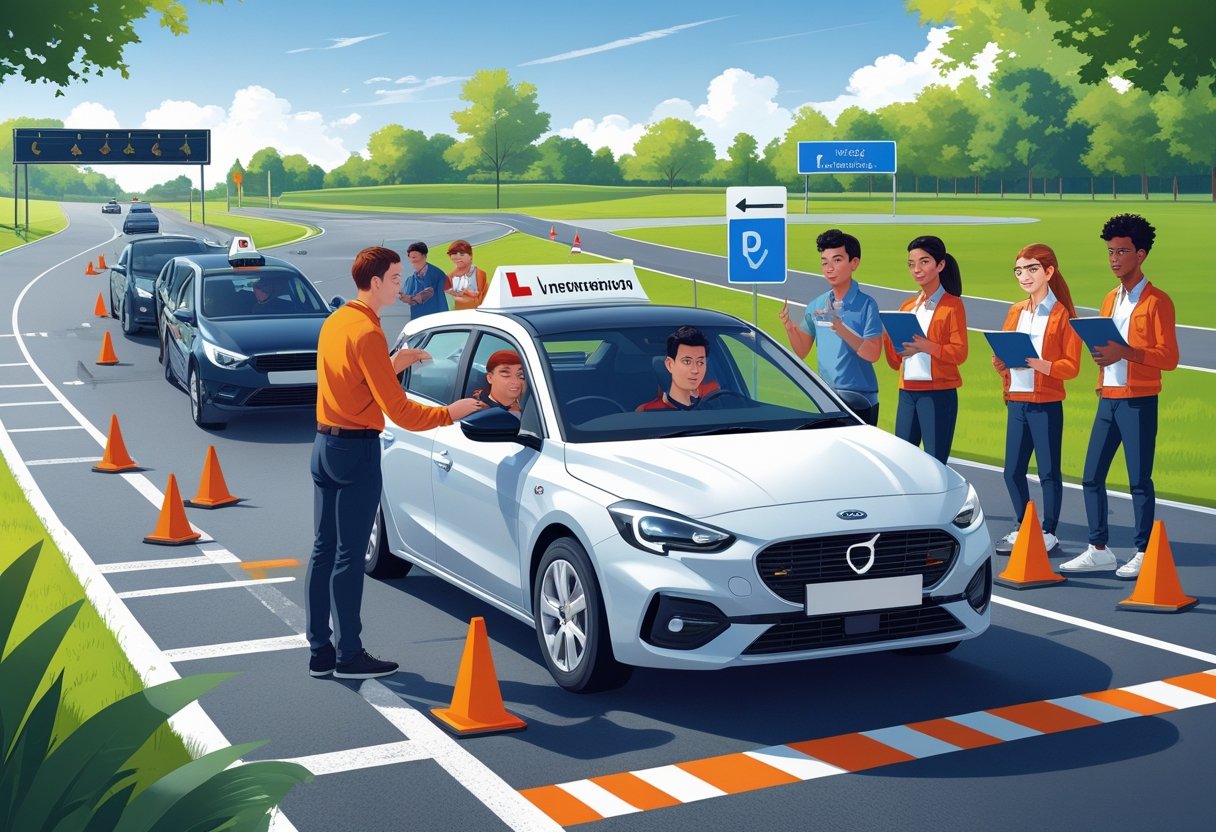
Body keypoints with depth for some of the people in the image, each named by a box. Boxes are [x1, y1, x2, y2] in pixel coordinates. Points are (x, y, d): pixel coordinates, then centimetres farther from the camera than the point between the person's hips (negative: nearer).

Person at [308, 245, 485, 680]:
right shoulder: (367, 333, -18)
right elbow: (397, 409, -20)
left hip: (325, 444, 9)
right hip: (357, 449, -9)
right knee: (350, 556, -2)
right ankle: (349, 655, 6)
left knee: (323, 550, 11)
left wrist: (393, 364, 14)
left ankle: (320, 651, 18)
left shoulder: (334, 322, 10)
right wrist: (448, 413, -10)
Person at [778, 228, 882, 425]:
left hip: (859, 401, -5)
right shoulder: (816, 305, 7)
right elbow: (802, 351, 12)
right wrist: (788, 326, -6)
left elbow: (872, 354, -16)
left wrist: (840, 328, -26)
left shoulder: (866, 305, -8)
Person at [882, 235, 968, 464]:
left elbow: (960, 352, -11)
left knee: (935, 464, -7)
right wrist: (886, 336, -4)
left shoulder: (952, 305, -1)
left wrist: (925, 346, -25)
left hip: (938, 394, -6)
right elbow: (895, 362, 14)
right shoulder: (907, 305, 16)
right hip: (907, 393, 6)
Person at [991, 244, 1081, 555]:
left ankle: (1049, 533, 10)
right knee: (1013, 471, 8)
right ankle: (1022, 528, 21)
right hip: (1016, 402, 6)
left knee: (1048, 471, 1)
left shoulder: (1062, 314, -4)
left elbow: (1071, 366, -9)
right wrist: (1001, 363, -6)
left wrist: (1039, 364, -24)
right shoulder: (1015, 312, 14)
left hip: (1046, 404, -6)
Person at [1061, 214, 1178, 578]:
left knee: (1139, 479, -3)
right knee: (1091, 476, 6)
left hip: (1139, 402, -7)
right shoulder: (1111, 299, 16)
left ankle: (1143, 553, 5)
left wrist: (1125, 352, -23)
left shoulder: (1157, 301, -6)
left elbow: (1169, 357, -12)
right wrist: (1100, 353, 0)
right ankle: (1099, 550, 15)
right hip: (1107, 399, 7)